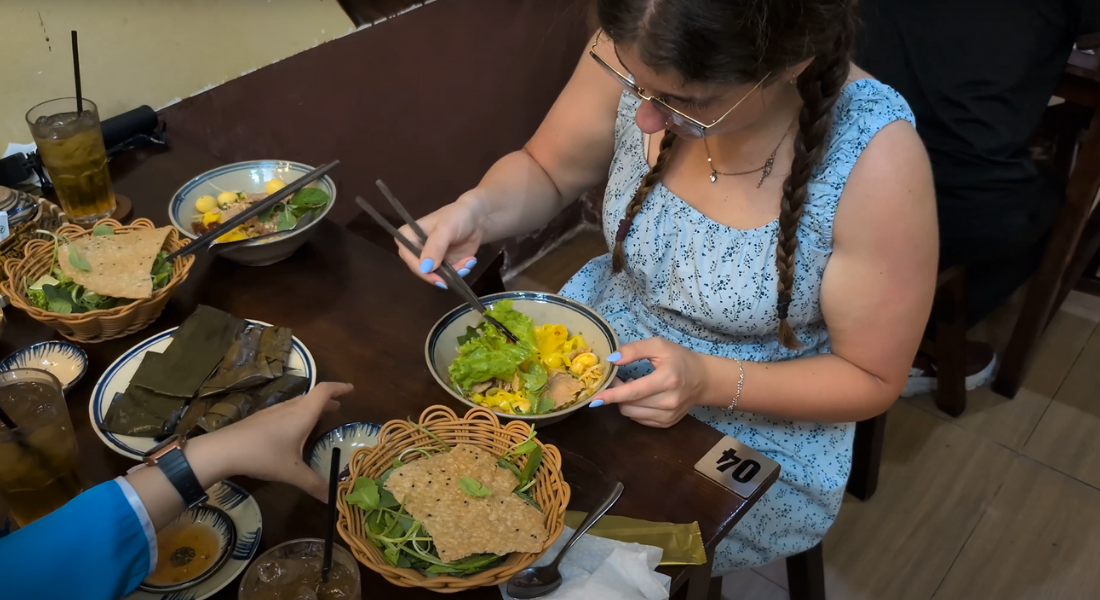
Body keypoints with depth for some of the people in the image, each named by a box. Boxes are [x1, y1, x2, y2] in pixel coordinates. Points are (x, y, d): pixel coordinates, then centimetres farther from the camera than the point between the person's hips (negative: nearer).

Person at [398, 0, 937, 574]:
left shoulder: (875, 161, -30)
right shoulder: (645, 54, -20)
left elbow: (871, 379, -16)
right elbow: (545, 170, -1)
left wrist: (710, 382, -30)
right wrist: (477, 210, -22)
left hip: (756, 437, -3)